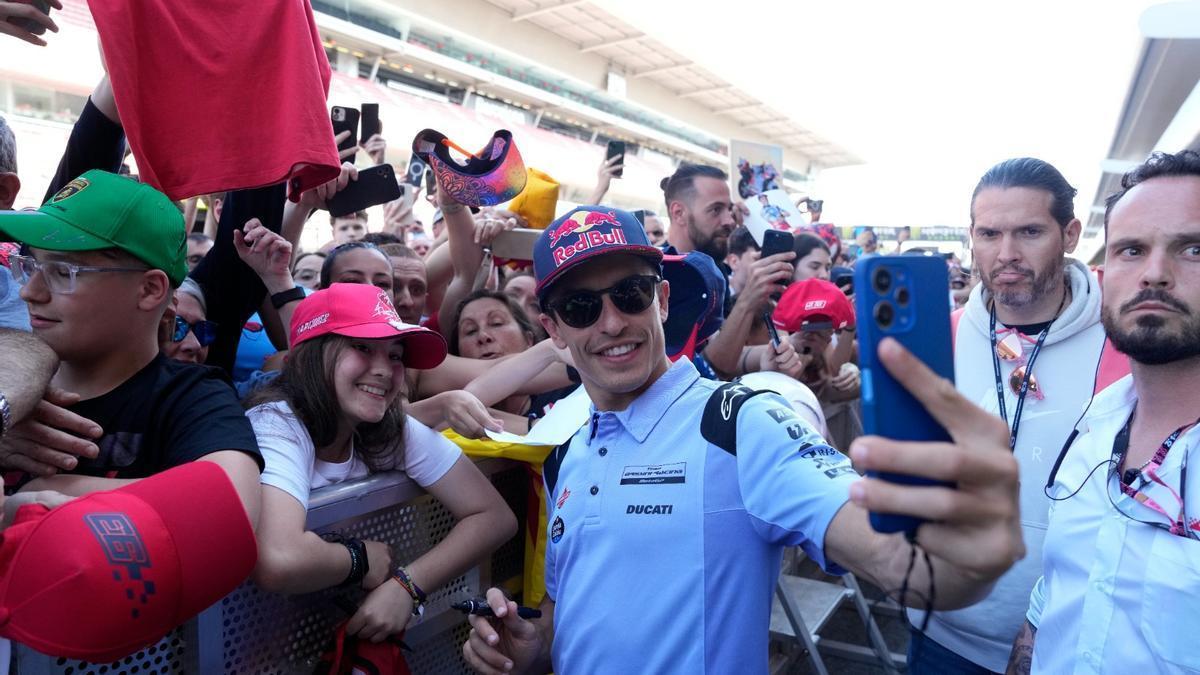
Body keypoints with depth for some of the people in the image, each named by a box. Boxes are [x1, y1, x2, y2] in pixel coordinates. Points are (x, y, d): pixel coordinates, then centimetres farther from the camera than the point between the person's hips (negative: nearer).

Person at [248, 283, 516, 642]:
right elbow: (279, 562, -40)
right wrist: (362, 558, -21)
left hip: (356, 627, 4)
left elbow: (494, 515, -10)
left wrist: (408, 584, -22)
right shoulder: (275, 425, -23)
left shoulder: (397, 431, -10)